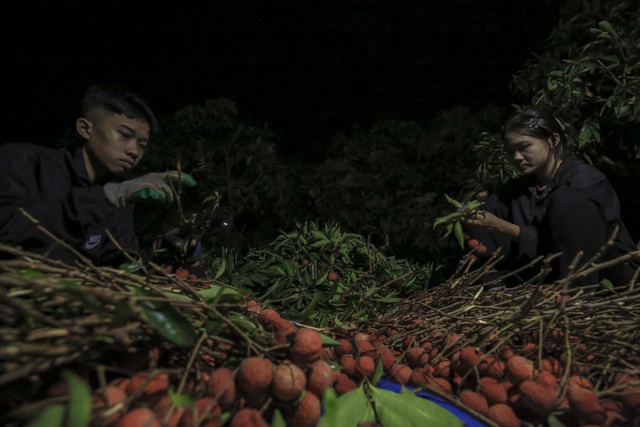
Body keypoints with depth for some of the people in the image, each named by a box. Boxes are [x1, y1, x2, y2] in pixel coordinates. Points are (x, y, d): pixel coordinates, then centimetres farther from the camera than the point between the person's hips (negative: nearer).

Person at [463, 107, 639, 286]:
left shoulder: (586, 179, -17)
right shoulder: (518, 188, 1)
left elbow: (550, 244, -25)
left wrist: (501, 226, -31)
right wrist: (470, 219, -24)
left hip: (611, 270, -4)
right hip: (555, 274, 5)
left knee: (565, 199, -27)